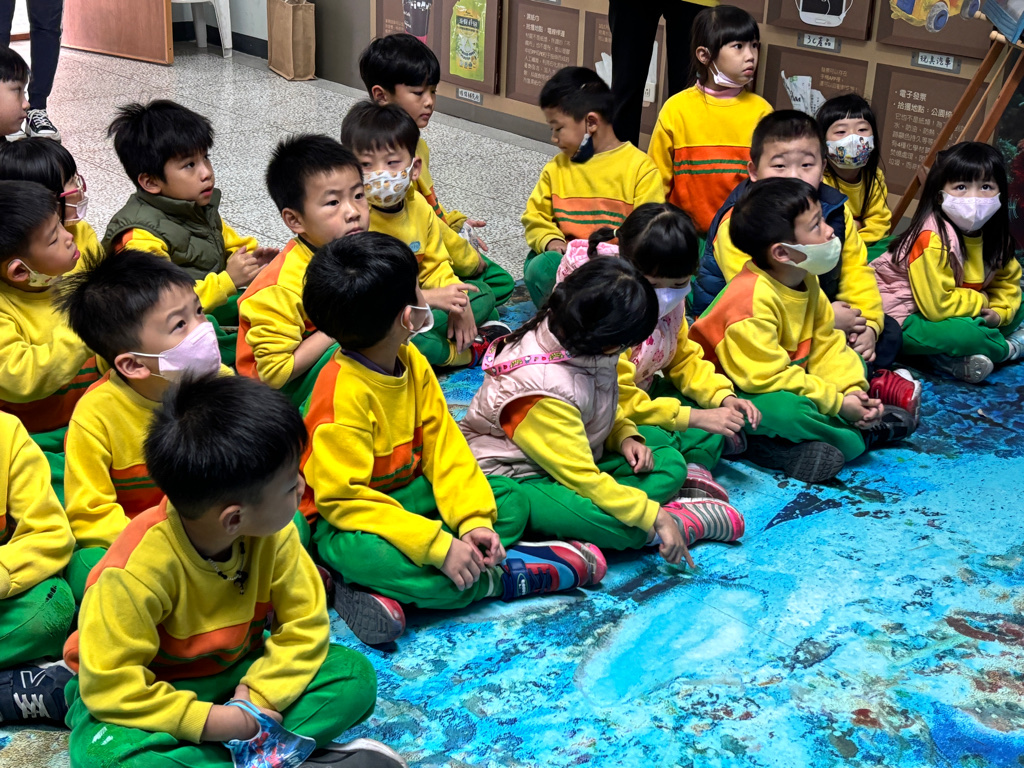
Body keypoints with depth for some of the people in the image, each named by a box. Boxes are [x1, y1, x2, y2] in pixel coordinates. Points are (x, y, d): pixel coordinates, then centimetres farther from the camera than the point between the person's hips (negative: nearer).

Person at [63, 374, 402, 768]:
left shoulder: (273, 535, -16)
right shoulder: (138, 570, -32)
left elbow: (305, 624, -9)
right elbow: (110, 684, -28)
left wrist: (258, 698, -23)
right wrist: (216, 721, -30)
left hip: (235, 673, 5)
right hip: (158, 691, -4)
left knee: (354, 675, -13)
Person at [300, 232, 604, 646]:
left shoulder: (411, 362, -2)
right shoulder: (343, 392, -27)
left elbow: (443, 445, -1)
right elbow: (343, 497, -29)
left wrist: (474, 519, -16)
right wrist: (438, 546, -34)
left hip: (406, 494, 8)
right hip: (344, 519, -8)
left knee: (509, 500, -4)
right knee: (364, 554, -40)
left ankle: (387, 592, -22)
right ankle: (504, 576, -23)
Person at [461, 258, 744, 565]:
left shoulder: (571, 340, -5)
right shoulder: (543, 387, -30)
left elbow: (605, 409, 16)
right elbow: (584, 478, -28)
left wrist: (627, 437, -5)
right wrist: (655, 517, -25)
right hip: (514, 478, -10)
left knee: (670, 463, 3)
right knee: (600, 517, -39)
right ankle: (678, 520, -14)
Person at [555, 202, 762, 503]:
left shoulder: (671, 300, -4)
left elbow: (684, 357, 8)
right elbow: (617, 400, -29)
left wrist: (724, 397, -10)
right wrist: (691, 418, -30)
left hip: (642, 391, 9)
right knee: (656, 441, -34)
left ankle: (695, 468, -19)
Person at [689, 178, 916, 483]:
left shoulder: (806, 281, 1)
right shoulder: (753, 300, -29)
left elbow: (827, 344, 7)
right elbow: (767, 378, -31)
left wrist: (852, 389, -10)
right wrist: (837, 402, -25)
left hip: (787, 381, 10)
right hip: (733, 394, -10)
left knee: (853, 362, 12)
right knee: (784, 409, -37)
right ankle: (862, 433, -13)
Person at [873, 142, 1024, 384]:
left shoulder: (994, 234, -2)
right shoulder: (933, 239, -27)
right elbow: (938, 307, -27)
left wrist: (1000, 312, -6)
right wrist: (981, 302, -11)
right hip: (901, 321, -9)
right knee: (966, 334, -31)